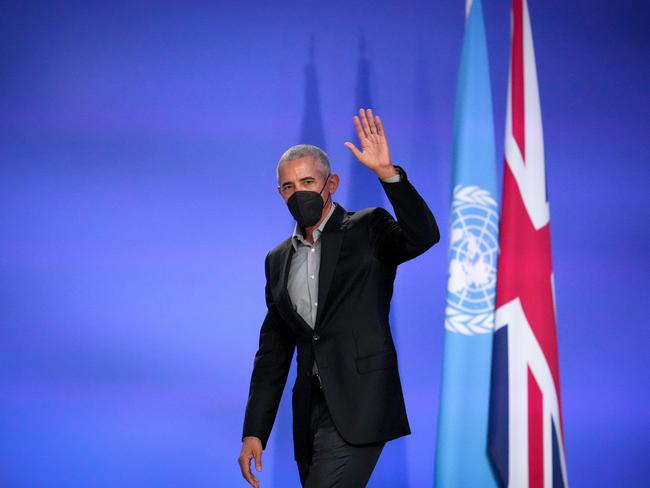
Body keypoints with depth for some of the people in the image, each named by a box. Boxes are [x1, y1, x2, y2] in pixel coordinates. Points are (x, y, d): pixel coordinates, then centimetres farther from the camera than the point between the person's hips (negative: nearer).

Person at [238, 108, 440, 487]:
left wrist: (387, 172, -30)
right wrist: (254, 431, 11)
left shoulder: (367, 231, 0)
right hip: (311, 411, 6)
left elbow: (423, 236, -21)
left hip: (357, 409, -6)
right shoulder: (278, 260, 15)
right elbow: (273, 351, 15)